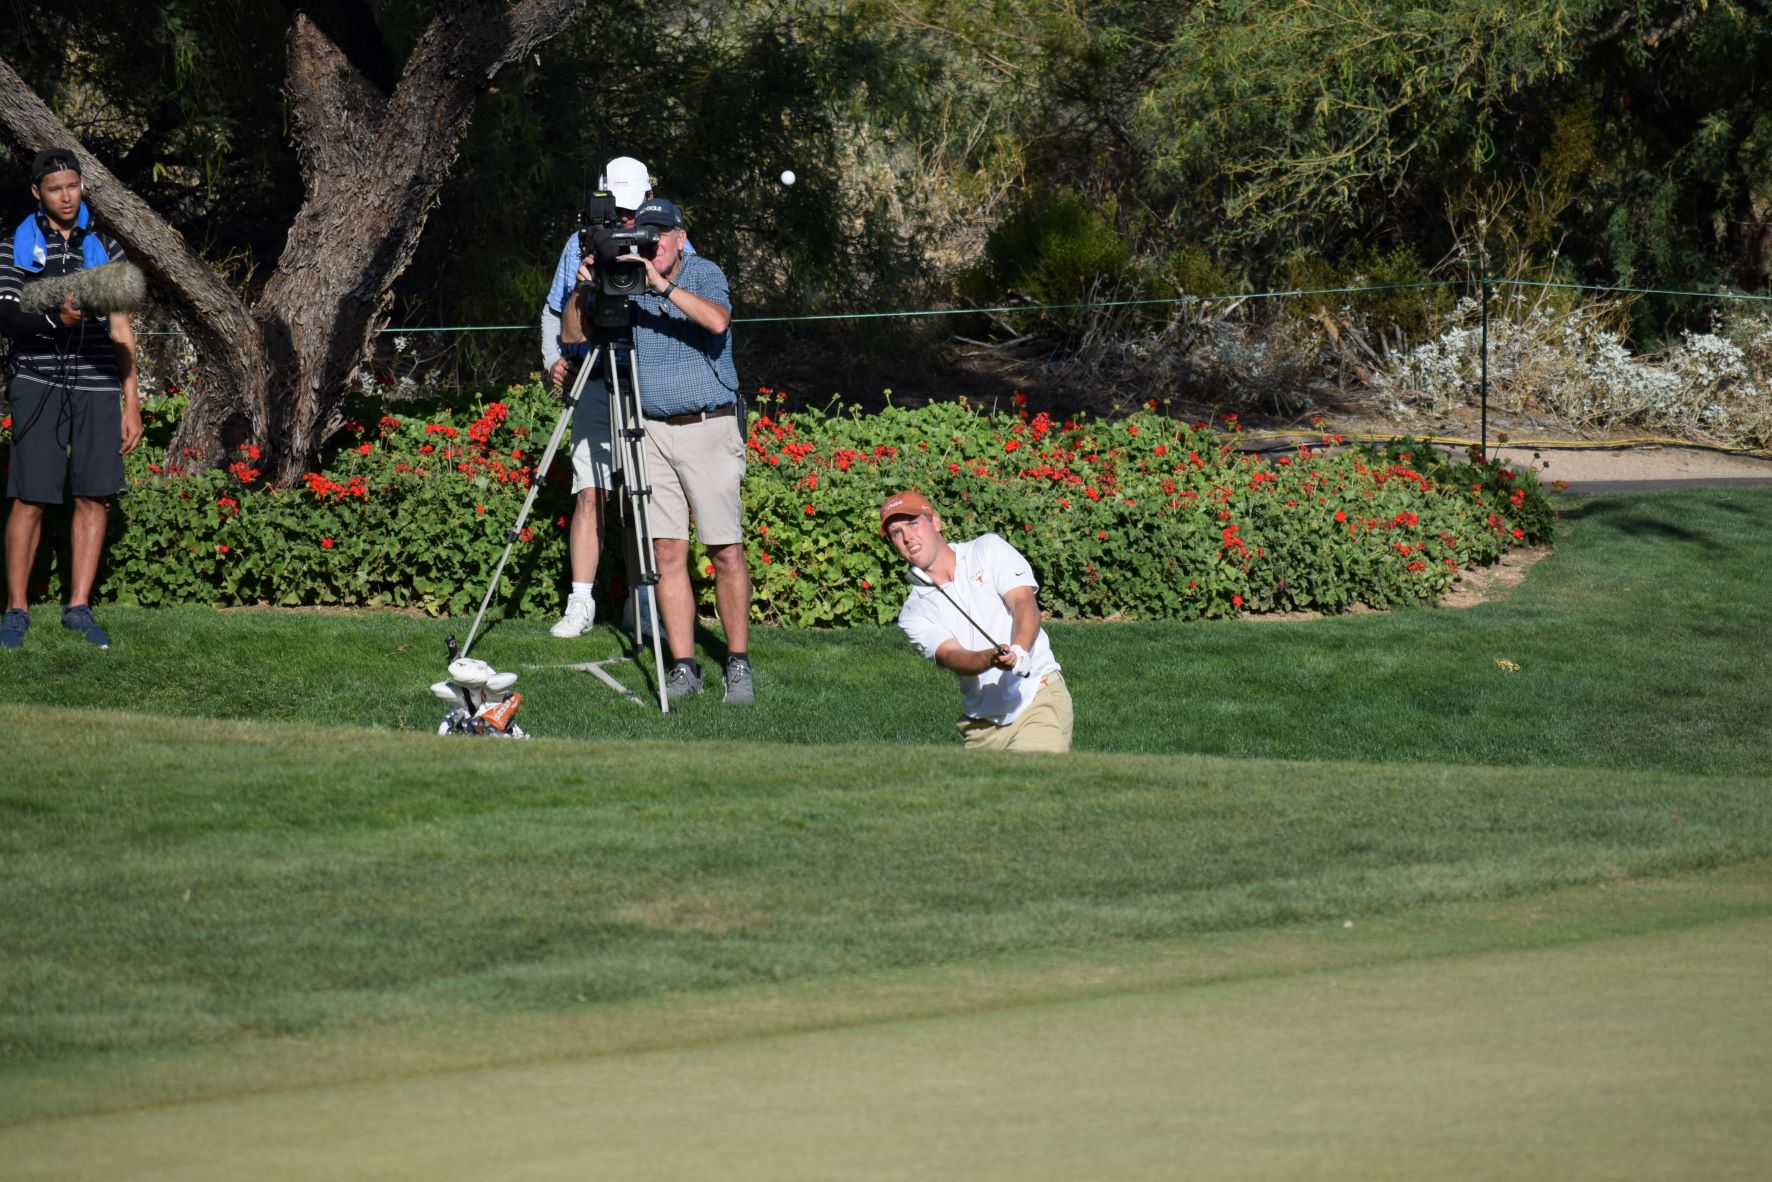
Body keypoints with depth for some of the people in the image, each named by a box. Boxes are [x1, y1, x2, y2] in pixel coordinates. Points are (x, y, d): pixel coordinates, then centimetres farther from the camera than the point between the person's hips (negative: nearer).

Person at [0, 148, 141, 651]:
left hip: (97, 385, 3)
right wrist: (56, 320, -25)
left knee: (95, 496, -1)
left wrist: (132, 405, 9)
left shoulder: (105, 248, 12)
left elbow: (121, 331, 13)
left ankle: (78, 607, 7)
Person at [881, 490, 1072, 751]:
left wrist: (1019, 652, -30)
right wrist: (993, 659, -33)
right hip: (982, 724, 3)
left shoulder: (989, 550, 5)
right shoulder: (913, 614, 6)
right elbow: (951, 656, -10)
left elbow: (1025, 604, -8)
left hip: (1039, 697, -3)